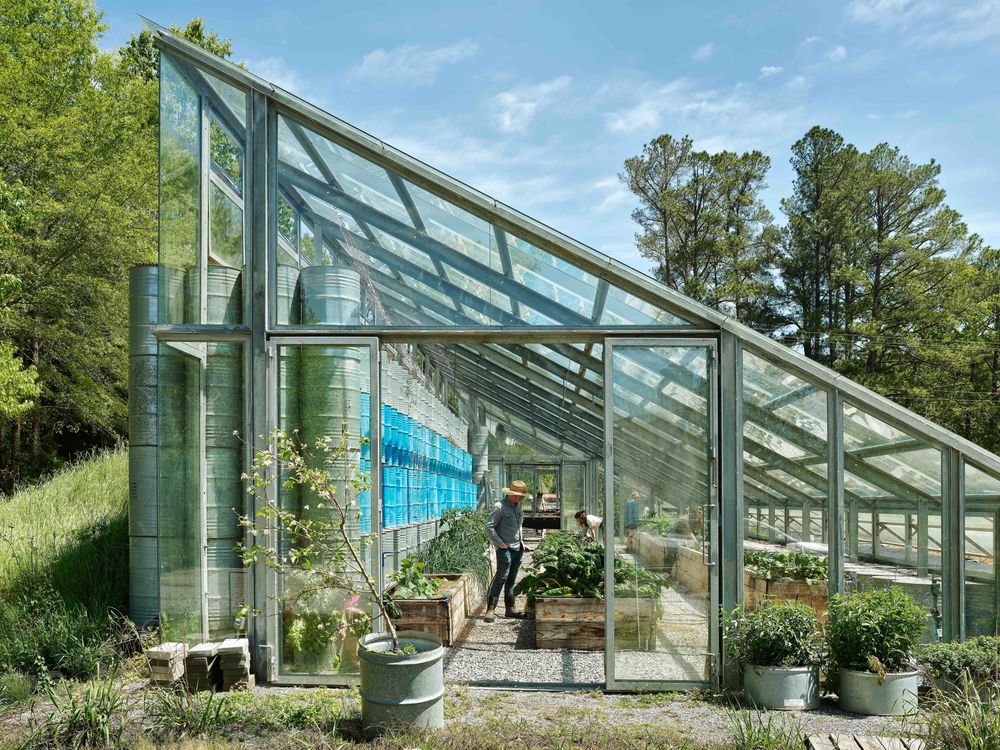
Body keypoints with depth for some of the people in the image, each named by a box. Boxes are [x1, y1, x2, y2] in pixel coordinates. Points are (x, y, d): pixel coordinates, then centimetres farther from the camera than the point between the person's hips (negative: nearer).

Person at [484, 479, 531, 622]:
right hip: (505, 549, -8)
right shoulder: (500, 506, -12)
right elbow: (489, 527, -13)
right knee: (501, 577, -11)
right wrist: (500, 543, -15)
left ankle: (509, 609, 18)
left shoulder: (518, 506, 14)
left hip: (518, 548, 8)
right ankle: (491, 609, -7)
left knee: (512, 579, 12)